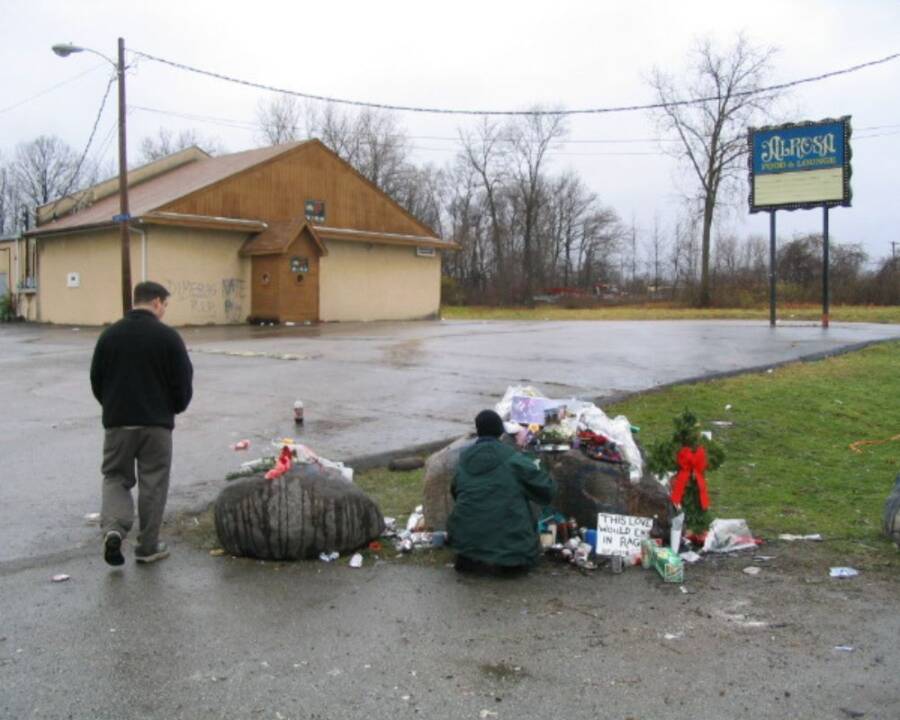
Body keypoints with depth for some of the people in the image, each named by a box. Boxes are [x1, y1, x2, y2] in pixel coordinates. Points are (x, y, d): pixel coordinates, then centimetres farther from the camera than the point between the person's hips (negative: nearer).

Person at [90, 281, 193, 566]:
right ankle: (148, 547, 14)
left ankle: (113, 528, -9)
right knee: (153, 485, 8)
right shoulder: (168, 336, -8)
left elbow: (96, 380, 9)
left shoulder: (110, 334, 3)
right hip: (156, 424, -3)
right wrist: (175, 408, 13)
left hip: (117, 422, 3)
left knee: (115, 477, 15)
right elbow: (183, 383, -7)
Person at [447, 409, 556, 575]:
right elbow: (547, 488, -4)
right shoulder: (513, 459, -9)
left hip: (467, 539, 3)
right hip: (509, 539, -3)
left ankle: (470, 559, 5)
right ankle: (501, 561, -3)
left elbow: (455, 492, 17)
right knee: (528, 553, 25)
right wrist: (536, 470, 16)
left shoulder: (464, 458, 4)